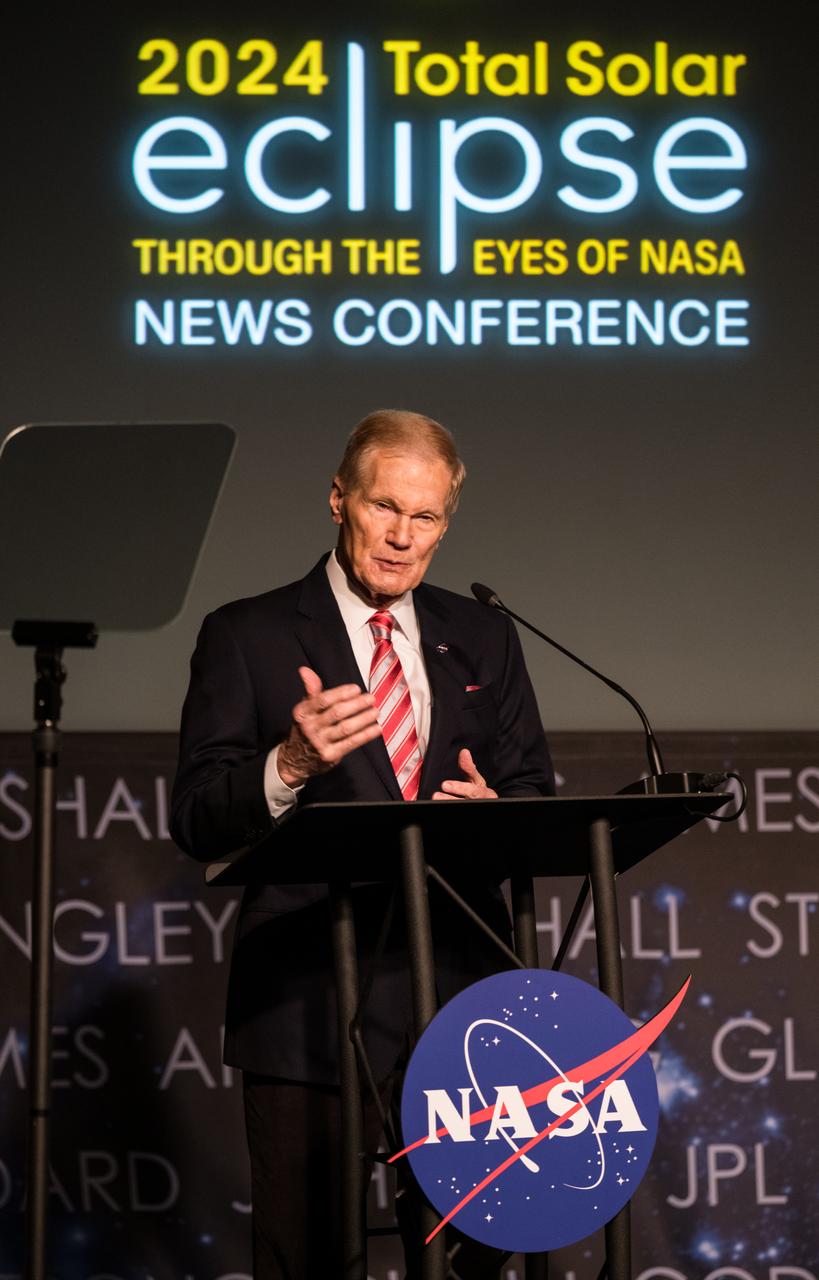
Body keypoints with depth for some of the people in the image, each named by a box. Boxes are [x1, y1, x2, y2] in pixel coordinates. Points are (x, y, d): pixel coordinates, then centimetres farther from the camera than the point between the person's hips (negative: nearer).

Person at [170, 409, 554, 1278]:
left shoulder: (482, 639, 15)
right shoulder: (245, 637, 2)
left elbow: (538, 798, 15)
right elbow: (195, 823, -4)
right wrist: (292, 765, -23)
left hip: (461, 1001, 4)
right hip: (310, 1006, -3)